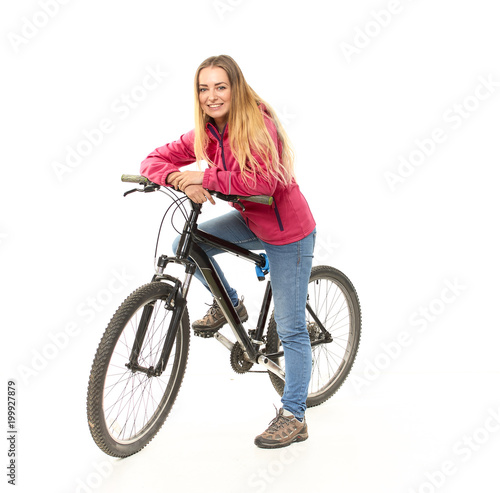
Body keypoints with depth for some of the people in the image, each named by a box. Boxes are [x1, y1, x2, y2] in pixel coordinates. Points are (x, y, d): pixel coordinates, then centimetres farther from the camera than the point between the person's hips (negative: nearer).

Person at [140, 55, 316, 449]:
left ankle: (294, 418, 10)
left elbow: (263, 182, -35)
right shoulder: (205, 133, -3)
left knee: (291, 328, -2)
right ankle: (229, 304, 14)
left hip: (288, 234, -7)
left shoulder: (258, 124, -23)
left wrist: (205, 178, -34)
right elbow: (156, 160, -6)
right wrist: (182, 179, -27)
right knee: (186, 245, -8)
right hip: (251, 222, 7)